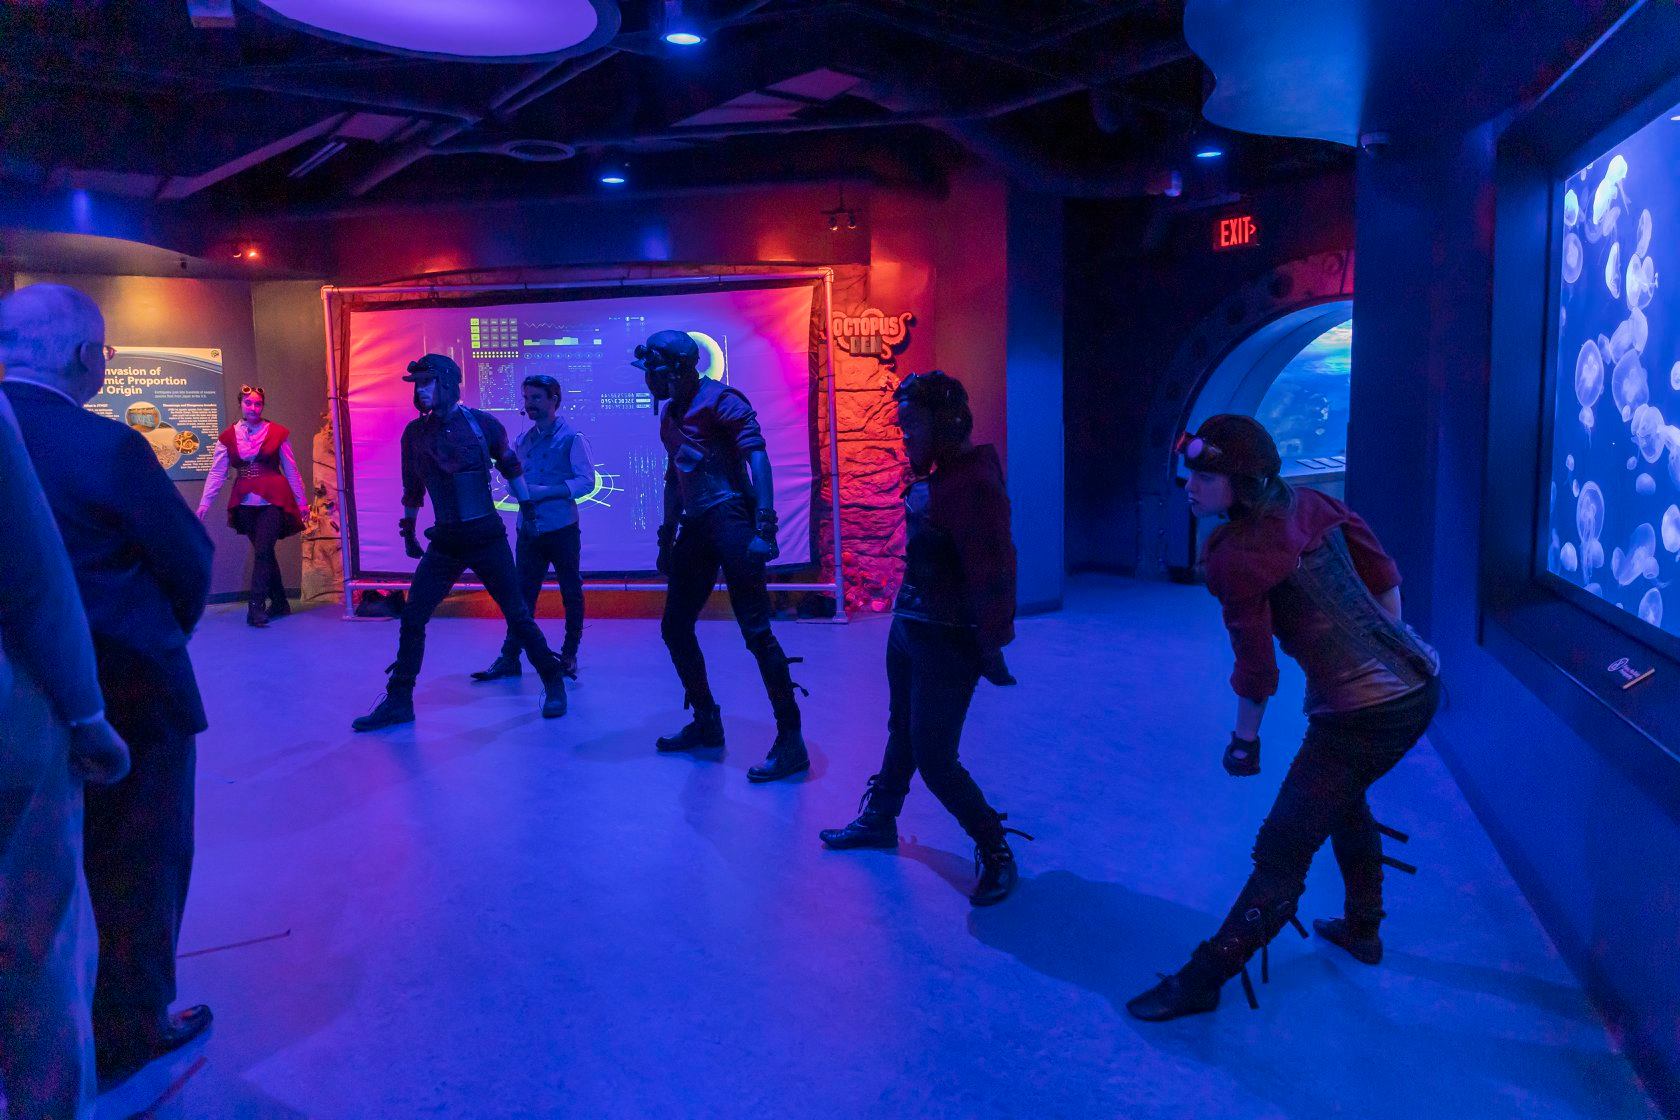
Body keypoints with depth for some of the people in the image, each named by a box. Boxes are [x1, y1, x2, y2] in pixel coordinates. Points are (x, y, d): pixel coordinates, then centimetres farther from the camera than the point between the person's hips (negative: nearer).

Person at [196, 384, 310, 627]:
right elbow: (217, 472, 4)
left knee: (262, 551, -12)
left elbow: (291, 470, 5)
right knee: (265, 553, 9)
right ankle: (279, 604, 18)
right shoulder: (228, 436, 8)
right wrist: (205, 503, -3)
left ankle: (256, 607, -12)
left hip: (273, 501, -3)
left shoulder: (277, 433, 3)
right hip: (245, 504, 3)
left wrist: (302, 502, 5)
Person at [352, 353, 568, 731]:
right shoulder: (414, 433, 4)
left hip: (487, 539, -3)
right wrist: (408, 530, 23)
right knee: (412, 619, 1)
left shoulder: (483, 424, -4)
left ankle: (554, 685, 16)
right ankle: (398, 702, 12)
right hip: (444, 542, 3)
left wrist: (528, 511, 15)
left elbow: (511, 469, 11)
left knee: (518, 617, -1)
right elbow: (412, 487, 17)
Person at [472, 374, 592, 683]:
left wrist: (543, 492, -20)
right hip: (529, 529, 5)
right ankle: (509, 657, 9)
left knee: (571, 593, 6)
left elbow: (586, 481, -12)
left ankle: (569, 655, 18)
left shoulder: (571, 438, -6)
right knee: (522, 594, 6)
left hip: (562, 529, -5)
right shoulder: (522, 441, 12)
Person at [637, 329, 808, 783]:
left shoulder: (720, 400, -7)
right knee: (675, 628, 13)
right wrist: (667, 538, 25)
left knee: (756, 630, -12)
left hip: (729, 519, -9)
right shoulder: (669, 413, 18)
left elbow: (757, 458, -17)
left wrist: (764, 527, -27)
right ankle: (706, 724, 28)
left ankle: (791, 743, -7)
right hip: (696, 527, 9)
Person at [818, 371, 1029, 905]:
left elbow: (992, 573, -27)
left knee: (933, 758, -3)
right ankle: (879, 820, 44)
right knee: (902, 729, 24)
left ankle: (995, 852, 16)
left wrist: (991, 647, -23)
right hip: (908, 624, 10)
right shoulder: (941, 474, 5)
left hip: (947, 642, -10)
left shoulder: (973, 485, -25)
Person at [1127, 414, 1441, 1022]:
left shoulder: (1236, 556, -18)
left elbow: (1257, 667, -12)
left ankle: (1203, 980, 11)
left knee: (1281, 853, 0)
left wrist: (1244, 740, 3)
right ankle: (1362, 929, 50)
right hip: (1417, 681, 9)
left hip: (1361, 716, -9)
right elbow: (1385, 580, 12)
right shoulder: (1314, 505, 3)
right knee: (1342, 797, 32)